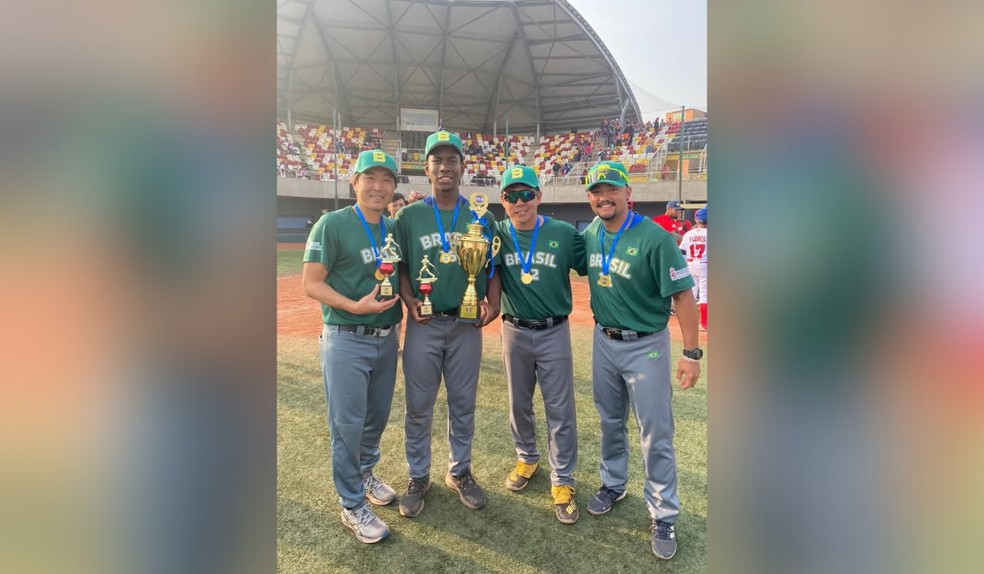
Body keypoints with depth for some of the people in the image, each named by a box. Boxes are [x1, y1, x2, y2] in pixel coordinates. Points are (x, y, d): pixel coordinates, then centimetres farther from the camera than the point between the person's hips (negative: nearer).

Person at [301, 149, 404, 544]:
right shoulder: (332, 224, -11)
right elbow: (311, 283, -13)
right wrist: (356, 307, -25)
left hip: (387, 338, 6)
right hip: (346, 341, -6)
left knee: (377, 417, 19)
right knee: (347, 424, 3)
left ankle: (364, 474, 43)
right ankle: (352, 505, 20)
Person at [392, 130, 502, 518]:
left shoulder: (481, 216, 4)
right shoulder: (409, 216, 1)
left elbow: (493, 265, 7)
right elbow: (399, 265, 4)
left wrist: (493, 302, -8)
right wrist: (408, 298, -12)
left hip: (467, 325, 1)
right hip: (424, 325, -1)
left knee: (463, 404, 13)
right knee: (418, 406, 8)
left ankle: (460, 472, 32)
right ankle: (418, 477, 27)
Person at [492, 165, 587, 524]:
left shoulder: (564, 234, -7)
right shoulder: (497, 234, -3)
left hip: (554, 332, -2)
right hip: (514, 332, 2)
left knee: (560, 410, 6)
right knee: (518, 404, 18)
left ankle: (562, 481, 22)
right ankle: (527, 459, 42)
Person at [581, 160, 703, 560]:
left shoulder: (653, 237, -19)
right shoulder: (590, 234, -1)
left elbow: (683, 295, -18)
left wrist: (691, 353, -19)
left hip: (645, 346, -5)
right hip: (603, 341, 6)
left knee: (655, 435, 4)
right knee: (610, 422, 21)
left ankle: (663, 516, 21)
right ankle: (613, 484, 42)